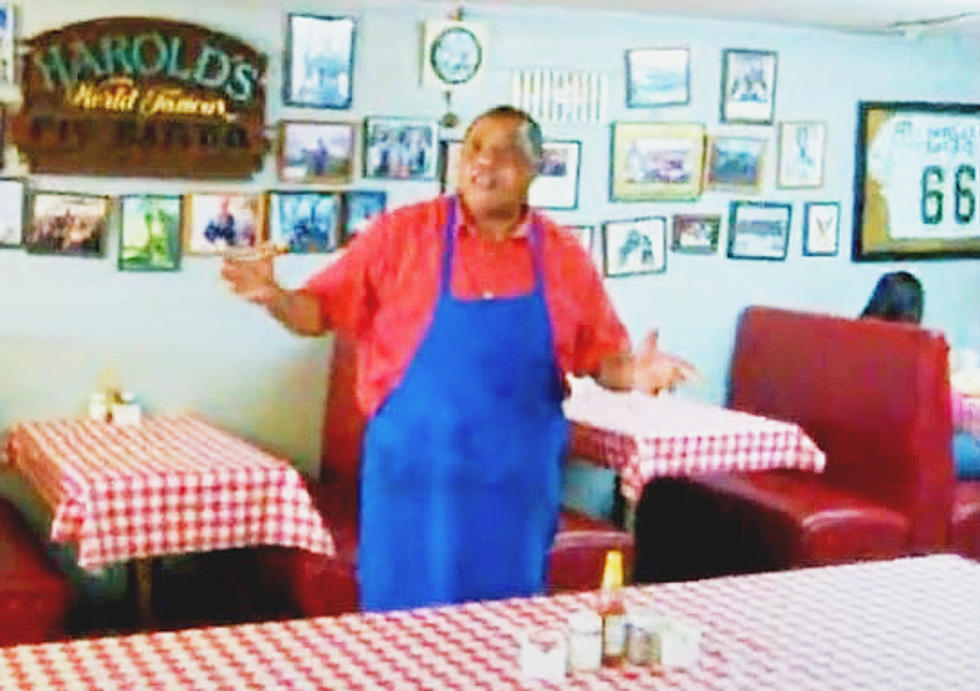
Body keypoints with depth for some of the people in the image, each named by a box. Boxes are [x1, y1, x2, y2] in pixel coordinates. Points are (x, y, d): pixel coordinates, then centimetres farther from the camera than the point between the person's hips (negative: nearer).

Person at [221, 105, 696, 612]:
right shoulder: (400, 233, -3)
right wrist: (273, 297, -21)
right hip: (415, 476, -2)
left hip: (516, 483, 2)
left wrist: (632, 374, -14)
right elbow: (320, 312, -1)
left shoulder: (564, 255, 2)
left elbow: (601, 356, 7)